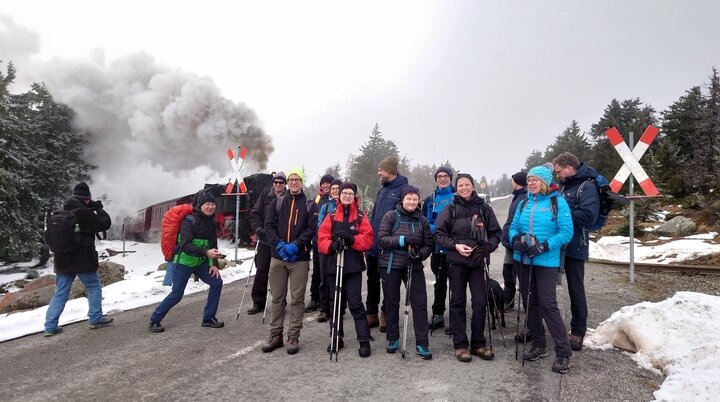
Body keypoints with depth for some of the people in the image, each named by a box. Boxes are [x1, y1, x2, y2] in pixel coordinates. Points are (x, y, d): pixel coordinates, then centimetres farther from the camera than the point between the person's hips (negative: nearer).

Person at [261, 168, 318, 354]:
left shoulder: (310, 205, 4)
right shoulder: (277, 202, 11)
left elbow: (311, 229, -5)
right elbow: (269, 225, 3)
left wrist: (295, 245, -17)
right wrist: (279, 244, -12)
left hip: (300, 258, -2)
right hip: (278, 256, 2)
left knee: (297, 298, 1)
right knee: (277, 297, 9)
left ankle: (293, 337, 10)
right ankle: (275, 335, 19)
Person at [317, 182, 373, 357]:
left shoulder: (361, 217, 5)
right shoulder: (331, 216, 10)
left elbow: (368, 239, -4)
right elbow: (321, 239, 1)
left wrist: (352, 239, -20)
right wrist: (331, 245, -19)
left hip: (353, 266, -3)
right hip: (333, 264, 3)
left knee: (355, 303, -7)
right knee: (335, 303, 11)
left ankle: (364, 341, 2)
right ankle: (336, 338, 24)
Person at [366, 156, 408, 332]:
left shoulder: (403, 189, -13)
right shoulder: (382, 190, 12)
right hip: (374, 245, 8)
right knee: (372, 280, 15)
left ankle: (386, 314, 23)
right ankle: (371, 314, 28)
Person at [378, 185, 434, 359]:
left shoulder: (422, 220, 4)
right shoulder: (391, 216, -3)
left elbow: (428, 244, 4)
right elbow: (381, 238, -11)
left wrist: (420, 254, -16)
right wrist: (403, 240, -22)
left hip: (414, 266, 2)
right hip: (391, 265, -1)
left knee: (420, 303, -2)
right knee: (392, 302, 10)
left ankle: (422, 343, 8)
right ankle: (392, 338, 26)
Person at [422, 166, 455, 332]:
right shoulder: (430, 199, 8)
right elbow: (424, 222, 8)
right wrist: (436, 229, -9)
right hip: (437, 247, 4)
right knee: (439, 281, 16)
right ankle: (438, 315, 28)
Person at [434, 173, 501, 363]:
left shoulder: (484, 208, 4)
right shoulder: (450, 210, 3)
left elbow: (495, 233, 7)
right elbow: (439, 234, 1)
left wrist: (488, 247, -12)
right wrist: (455, 246, -14)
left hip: (477, 261, 1)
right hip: (456, 261, -1)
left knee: (480, 302, 1)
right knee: (458, 302, 5)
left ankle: (478, 344, 17)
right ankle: (460, 345, 14)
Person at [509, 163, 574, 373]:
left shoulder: (557, 202, -7)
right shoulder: (524, 203, 9)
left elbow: (566, 232, -12)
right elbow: (513, 227, 12)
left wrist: (544, 246, -21)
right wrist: (516, 239, -9)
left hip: (546, 261, -6)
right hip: (523, 260, 6)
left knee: (548, 305, -8)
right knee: (530, 303, 12)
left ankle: (563, 352, 6)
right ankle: (538, 346, 26)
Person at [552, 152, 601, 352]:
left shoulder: (587, 187, -14)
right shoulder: (565, 186, 12)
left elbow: (589, 216, -26)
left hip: (574, 247, -8)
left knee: (576, 290, 5)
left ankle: (578, 331, 21)